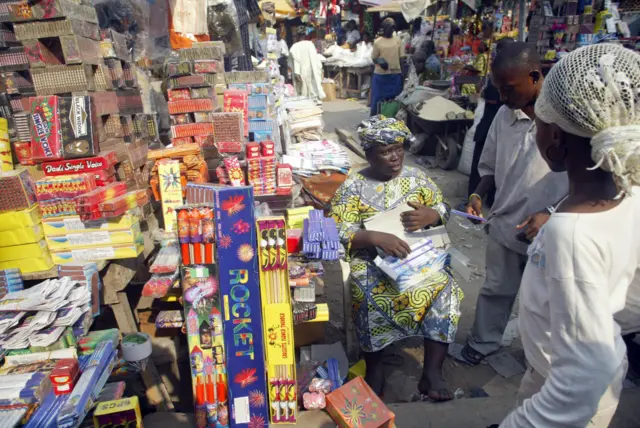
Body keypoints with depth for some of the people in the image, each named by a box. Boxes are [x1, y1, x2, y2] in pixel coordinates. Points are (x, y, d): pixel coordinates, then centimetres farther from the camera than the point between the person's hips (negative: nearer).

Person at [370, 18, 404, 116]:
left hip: (395, 75, 2)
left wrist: (403, 74, 1)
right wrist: (379, 61, -21)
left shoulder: (398, 41, 3)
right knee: (378, 99, 3)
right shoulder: (377, 42, -2)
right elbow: (374, 58, 1)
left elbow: (401, 58, 5)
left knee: (394, 99, 7)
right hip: (380, 75, -2)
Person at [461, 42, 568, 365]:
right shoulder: (504, 114, -2)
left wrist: (551, 214, -23)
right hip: (504, 224, 4)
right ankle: (483, 341, 43)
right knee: (496, 289, 21)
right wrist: (478, 195, -7)